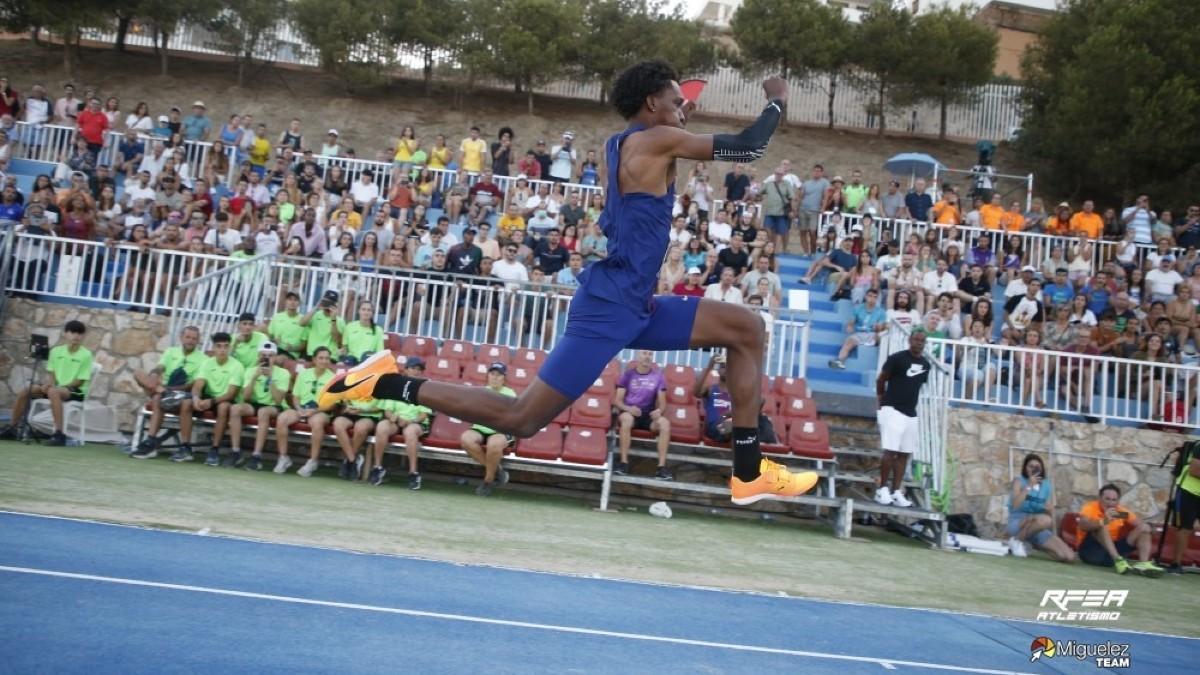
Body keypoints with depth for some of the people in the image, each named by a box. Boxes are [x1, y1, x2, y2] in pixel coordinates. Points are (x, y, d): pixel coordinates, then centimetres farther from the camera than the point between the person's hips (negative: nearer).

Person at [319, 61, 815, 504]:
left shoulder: (621, 145, 15)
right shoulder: (654, 140, -9)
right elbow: (748, 148, -7)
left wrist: (680, 123, 30)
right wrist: (777, 101, 11)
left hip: (635, 306, 10)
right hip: (609, 305, -10)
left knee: (747, 329, 8)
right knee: (519, 420, -6)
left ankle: (749, 473, 7)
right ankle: (387, 383, 4)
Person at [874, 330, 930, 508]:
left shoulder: (925, 364, 9)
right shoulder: (897, 358, -9)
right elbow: (880, 380, -1)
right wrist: (883, 399, 10)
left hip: (911, 413, 7)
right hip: (892, 410, -6)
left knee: (904, 454, 6)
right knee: (890, 451, -11)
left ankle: (896, 492, 11)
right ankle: (883, 490, -2)